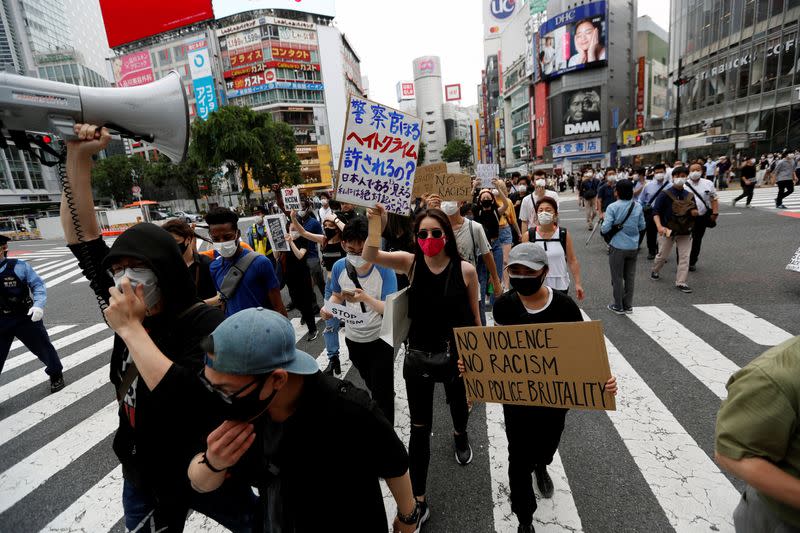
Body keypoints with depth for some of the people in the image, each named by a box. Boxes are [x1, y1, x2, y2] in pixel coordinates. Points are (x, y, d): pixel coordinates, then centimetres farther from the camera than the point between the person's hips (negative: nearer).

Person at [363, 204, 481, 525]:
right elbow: (369, 256, -25)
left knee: (460, 408, 28)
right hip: (418, 358, 0)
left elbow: (475, 315, -3)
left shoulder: (465, 269, -13)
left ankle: (460, 435, 66)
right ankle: (417, 498, 30)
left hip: (457, 356, 1)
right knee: (419, 428, 10)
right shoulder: (411, 262, -11)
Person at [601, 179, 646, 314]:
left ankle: (618, 306, 14)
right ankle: (628, 305, 24)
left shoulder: (613, 207, -14)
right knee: (630, 276, 14)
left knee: (617, 277, 6)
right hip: (633, 247, 4)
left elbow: (605, 228, -18)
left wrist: (602, 228, 4)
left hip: (618, 247, -4)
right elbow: (642, 226, 6)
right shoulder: (638, 206, -1)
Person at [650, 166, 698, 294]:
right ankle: (654, 271, 36)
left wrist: (694, 212, -11)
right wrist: (659, 226, -26)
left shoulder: (689, 195, 7)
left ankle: (681, 282, 5)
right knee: (663, 255, 9)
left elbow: (695, 211, 15)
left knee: (684, 257, -1)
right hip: (667, 230, -4)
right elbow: (656, 211, -12)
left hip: (685, 231, 4)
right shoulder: (665, 194, -7)